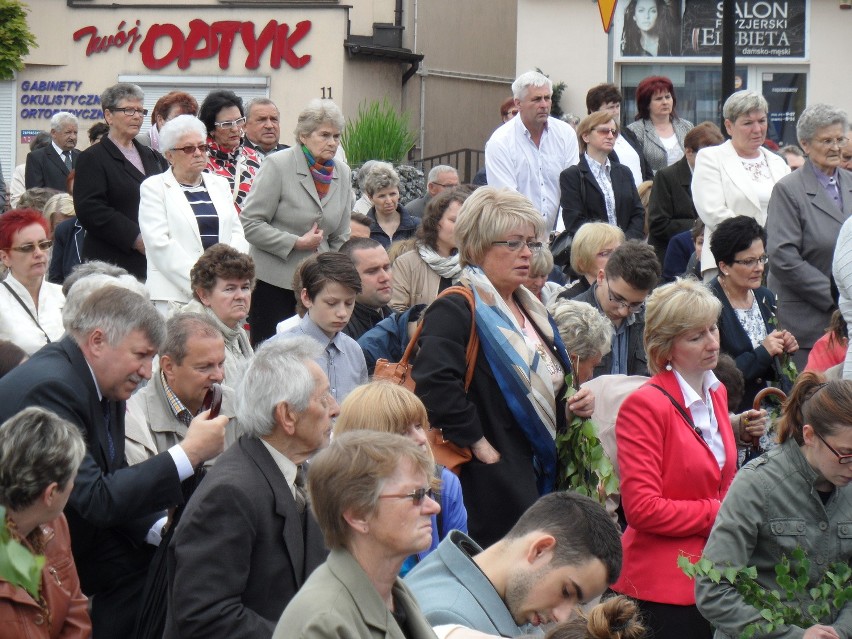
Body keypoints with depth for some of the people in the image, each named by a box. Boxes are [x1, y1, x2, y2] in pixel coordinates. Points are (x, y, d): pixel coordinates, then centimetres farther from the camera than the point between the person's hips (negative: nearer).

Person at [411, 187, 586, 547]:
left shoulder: (531, 310, 18)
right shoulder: (453, 311, -12)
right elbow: (435, 385, -28)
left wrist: (574, 403, 10)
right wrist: (480, 445, -22)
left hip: (543, 474, 9)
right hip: (492, 485, -9)